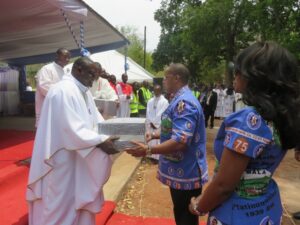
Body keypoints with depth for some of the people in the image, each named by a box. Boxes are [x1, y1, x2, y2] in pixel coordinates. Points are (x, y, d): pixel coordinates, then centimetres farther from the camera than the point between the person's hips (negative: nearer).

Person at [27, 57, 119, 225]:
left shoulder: (84, 92, 10)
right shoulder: (64, 91, -21)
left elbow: (96, 120, 8)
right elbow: (73, 130, -28)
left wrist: (111, 134, -7)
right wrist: (101, 141, -29)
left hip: (79, 159, 9)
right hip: (63, 160, -9)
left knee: (78, 200, 20)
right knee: (62, 205, 7)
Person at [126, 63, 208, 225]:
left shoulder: (184, 103, -24)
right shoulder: (180, 100, 11)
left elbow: (180, 142, -31)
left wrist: (148, 150, -30)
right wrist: (154, 135, 11)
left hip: (186, 174, -10)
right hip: (180, 171, 10)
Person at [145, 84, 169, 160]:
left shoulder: (165, 101, -4)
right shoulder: (150, 101, 13)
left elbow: (162, 115, -9)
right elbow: (148, 113, 8)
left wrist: (155, 124, -10)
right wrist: (151, 123, -4)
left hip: (160, 126, -5)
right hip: (150, 126, 5)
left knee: (159, 143, -6)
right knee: (151, 142, 6)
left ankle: (159, 158, 2)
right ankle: (152, 157, 16)